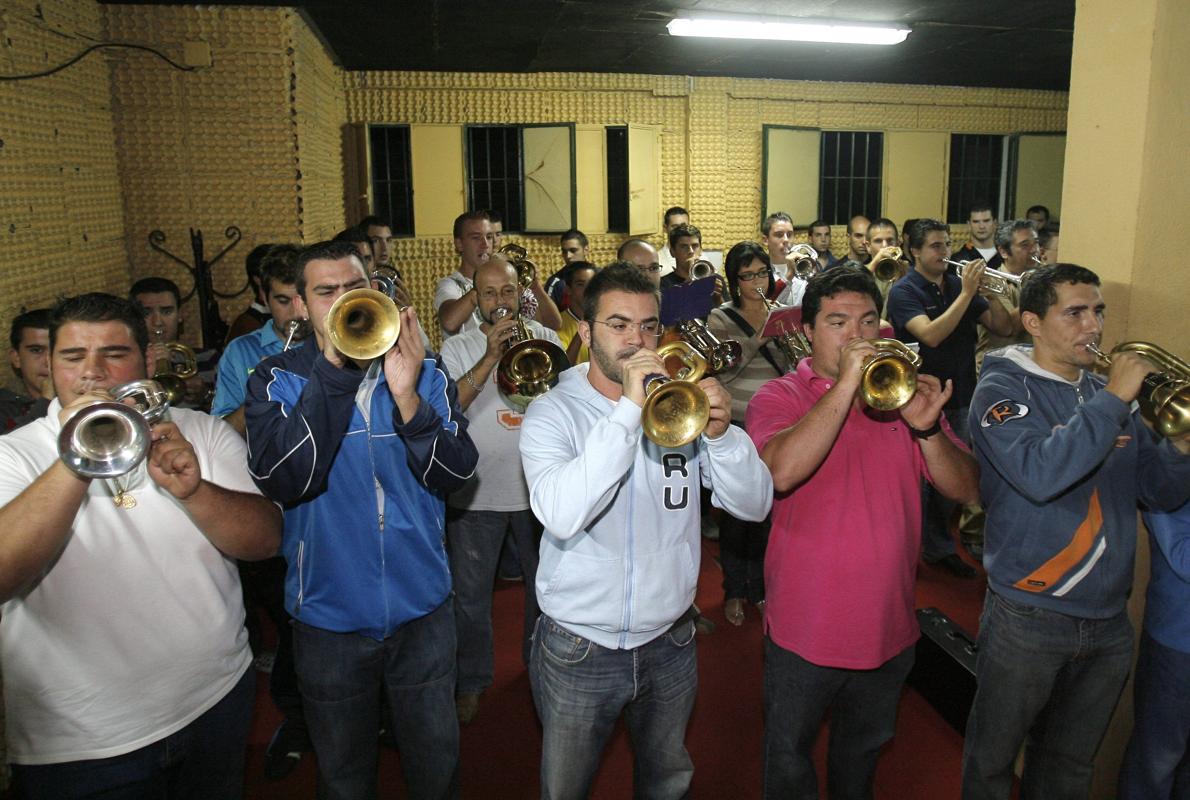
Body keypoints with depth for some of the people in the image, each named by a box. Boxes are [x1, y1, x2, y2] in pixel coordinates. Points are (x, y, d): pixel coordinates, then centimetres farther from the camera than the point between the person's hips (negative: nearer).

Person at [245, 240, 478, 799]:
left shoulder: (426, 373, -3)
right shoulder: (277, 381, -7)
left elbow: (454, 475, -13)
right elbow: (280, 481, -23)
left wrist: (407, 398, -28)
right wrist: (332, 370, -28)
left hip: (422, 608, 1)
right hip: (328, 613, 0)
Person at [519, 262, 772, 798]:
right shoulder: (553, 412, -12)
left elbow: (754, 506, -7)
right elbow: (561, 515, -31)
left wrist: (720, 433, -25)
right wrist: (629, 409, -33)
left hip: (669, 642, 3)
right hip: (579, 648, -2)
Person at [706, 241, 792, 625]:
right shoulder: (721, 318, -4)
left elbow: (791, 369, 11)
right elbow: (720, 371, -17)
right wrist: (759, 337, -23)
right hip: (735, 427, -3)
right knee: (735, 512, 4)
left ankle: (758, 587, 28)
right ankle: (734, 590, 21)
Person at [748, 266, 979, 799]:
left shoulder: (902, 394, 2)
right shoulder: (780, 397, -9)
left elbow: (965, 490, -4)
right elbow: (783, 472, -30)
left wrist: (927, 428, -22)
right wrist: (846, 383, -29)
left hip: (888, 626, 4)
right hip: (806, 628, -4)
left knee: (863, 750, 27)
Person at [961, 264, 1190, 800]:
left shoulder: (1106, 393, 7)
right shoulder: (1002, 390, -11)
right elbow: (1041, 475, -29)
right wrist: (1114, 398, -24)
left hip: (1108, 620, 6)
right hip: (1028, 619, -5)